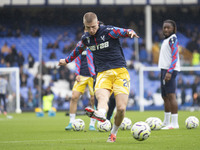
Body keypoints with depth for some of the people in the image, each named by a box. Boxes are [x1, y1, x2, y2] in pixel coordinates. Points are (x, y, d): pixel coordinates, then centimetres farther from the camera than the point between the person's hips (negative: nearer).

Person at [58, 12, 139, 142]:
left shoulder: (109, 31, -4)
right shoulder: (86, 38, 11)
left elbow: (127, 32, -6)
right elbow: (79, 49, 32)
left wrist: (131, 33, -31)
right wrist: (67, 60, 46)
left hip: (120, 72, -3)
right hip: (103, 74, 3)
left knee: (121, 108, -14)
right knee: (101, 97, -32)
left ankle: (114, 132, 10)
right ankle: (101, 114, -65)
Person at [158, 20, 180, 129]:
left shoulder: (173, 39, -9)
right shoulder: (166, 40, 20)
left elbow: (175, 57, -17)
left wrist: (169, 72, -25)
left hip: (170, 70, -10)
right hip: (164, 70, 10)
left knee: (171, 95, -14)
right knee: (165, 96, 15)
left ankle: (174, 123, -16)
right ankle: (166, 122, 24)